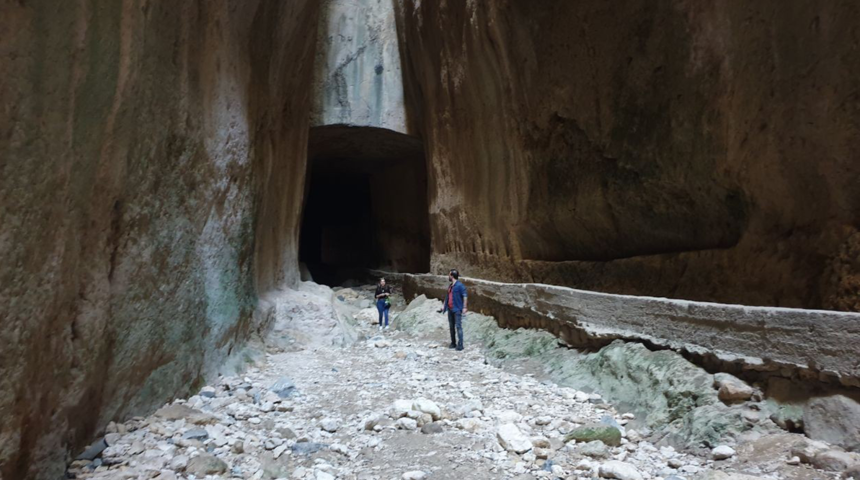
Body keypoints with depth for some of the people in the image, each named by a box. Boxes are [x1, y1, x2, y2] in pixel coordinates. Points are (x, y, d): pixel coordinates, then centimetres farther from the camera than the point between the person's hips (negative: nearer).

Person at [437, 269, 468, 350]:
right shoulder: (451, 286, 15)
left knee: (458, 327, -8)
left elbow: (465, 296, -13)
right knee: (451, 327, 11)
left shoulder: (460, 285, -9)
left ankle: (460, 345, -5)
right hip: (450, 309, 8)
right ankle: (453, 343, 20)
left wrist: (464, 307, -19)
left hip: (457, 309, -8)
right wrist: (443, 305, 20)